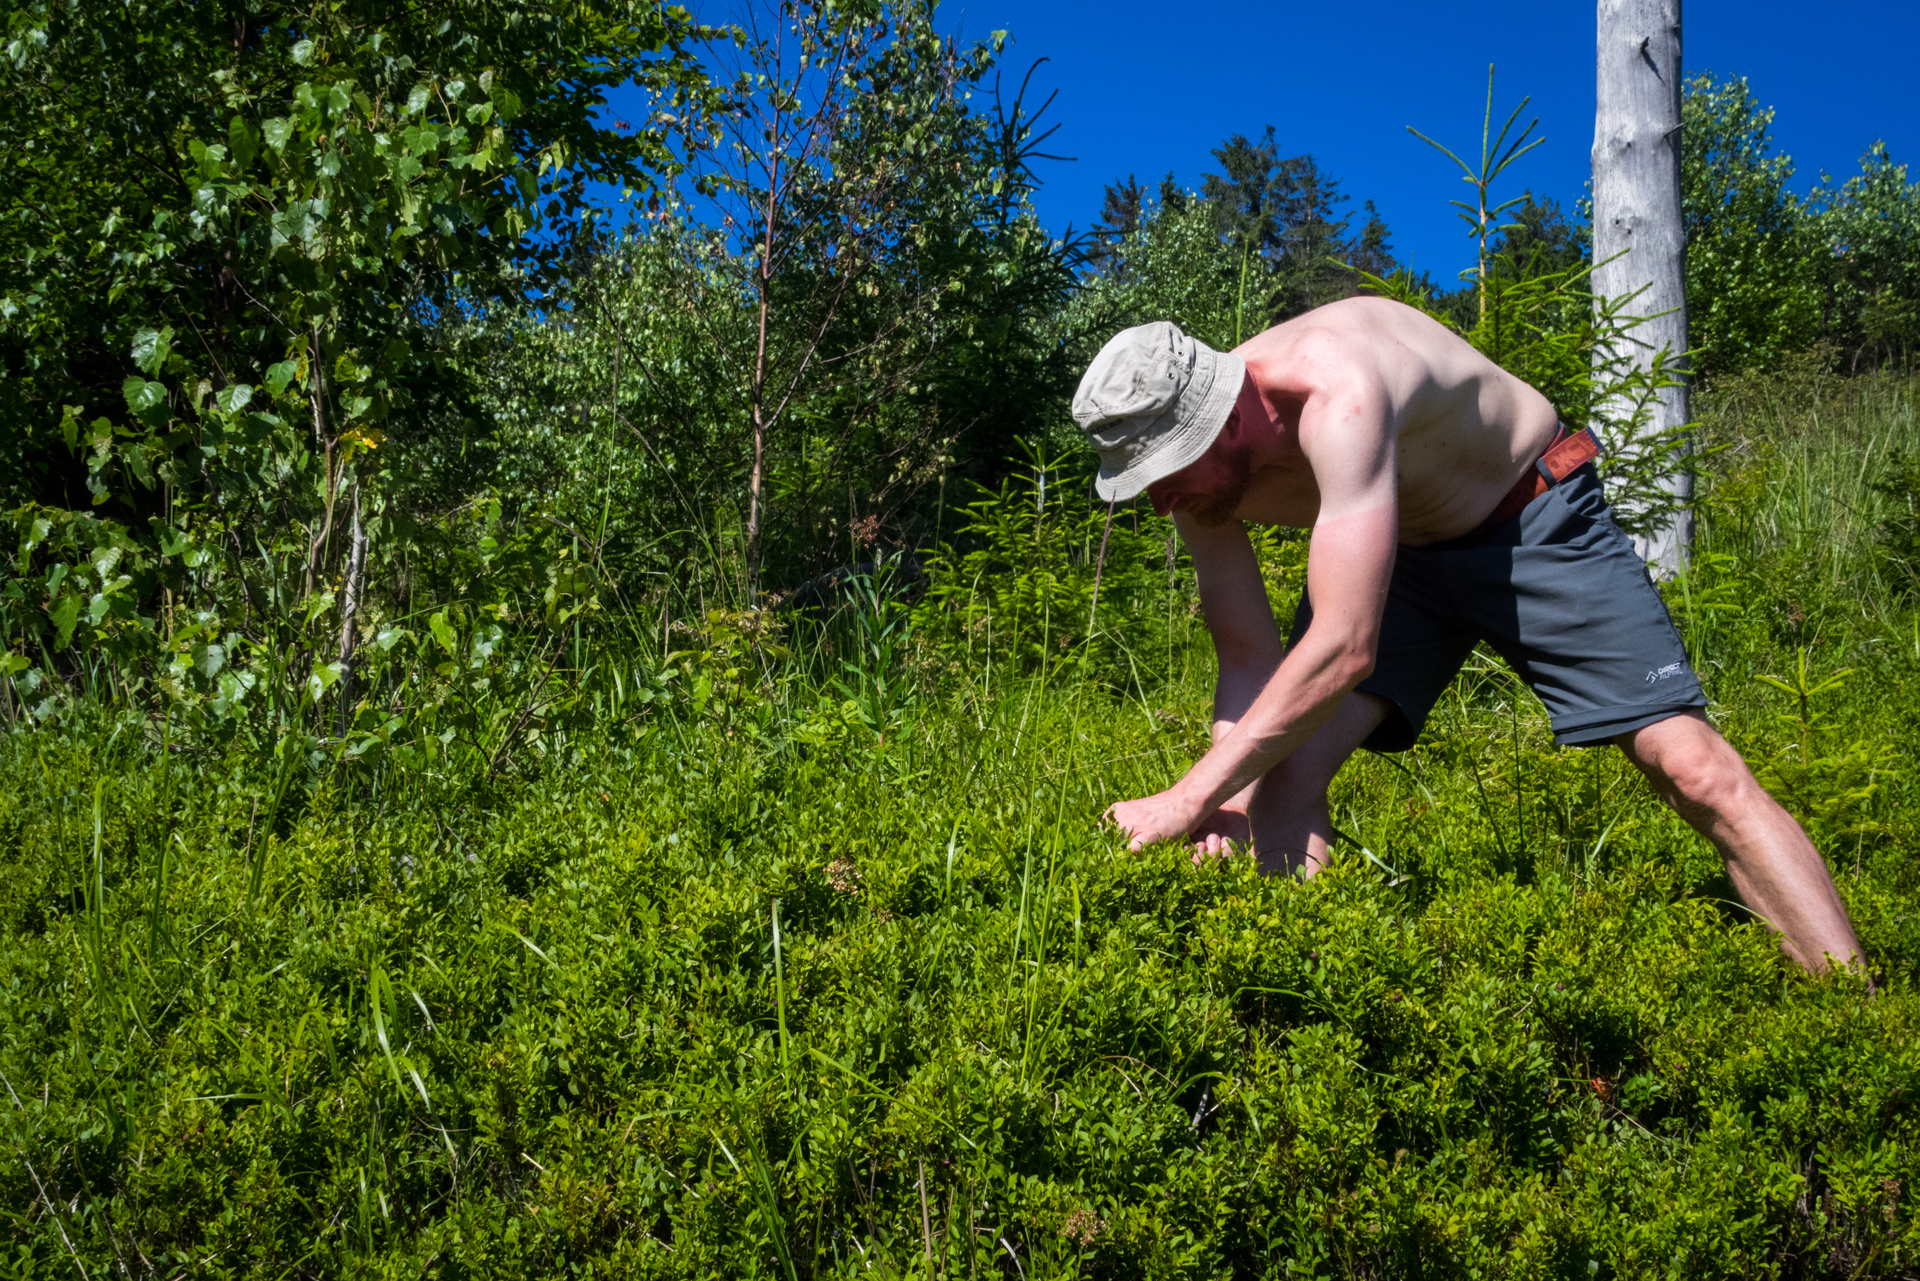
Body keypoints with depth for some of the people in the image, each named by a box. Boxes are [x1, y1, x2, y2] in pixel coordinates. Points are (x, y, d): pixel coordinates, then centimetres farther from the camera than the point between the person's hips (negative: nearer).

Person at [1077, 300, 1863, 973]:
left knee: (1696, 771, -13)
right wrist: (1230, 806, -29)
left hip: (1532, 518, -6)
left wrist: (1189, 800, -41)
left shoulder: (1337, 395, -41)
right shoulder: (1199, 468, -18)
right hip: (1392, 549, 6)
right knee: (1282, 764, -14)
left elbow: (1345, 648, -44)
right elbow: (1250, 662, -11)